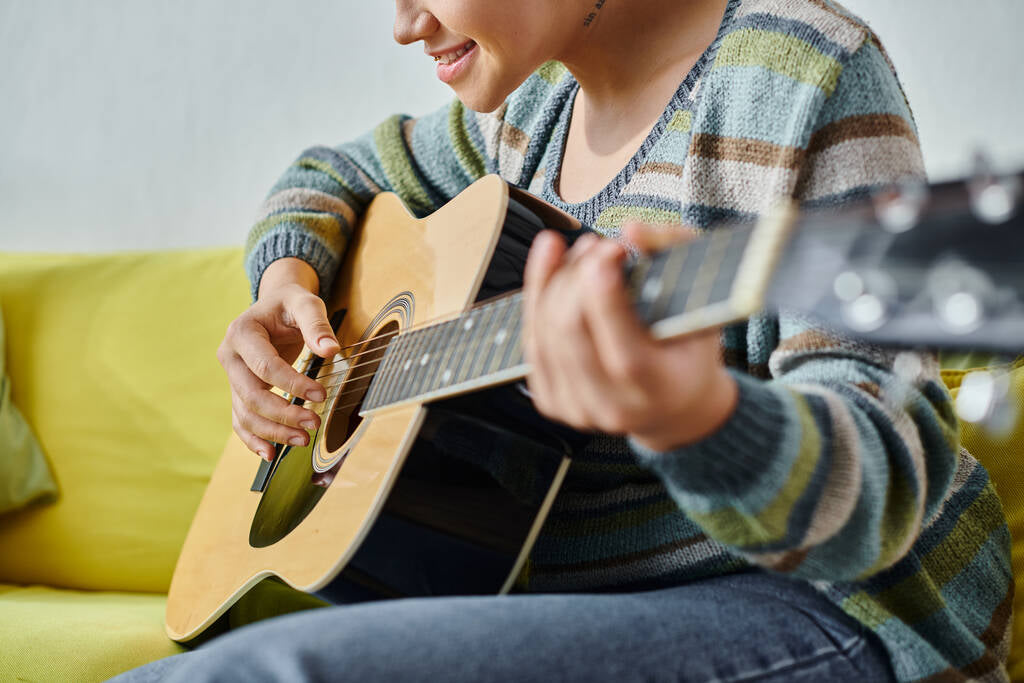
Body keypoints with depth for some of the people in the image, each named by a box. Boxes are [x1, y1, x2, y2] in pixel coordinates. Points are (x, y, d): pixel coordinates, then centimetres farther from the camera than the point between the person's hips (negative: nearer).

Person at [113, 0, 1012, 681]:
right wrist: (286, 284, 3)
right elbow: (337, 175, 27)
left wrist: (695, 421, -46)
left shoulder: (804, 77, -14)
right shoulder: (534, 102, 10)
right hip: (571, 588, 8)